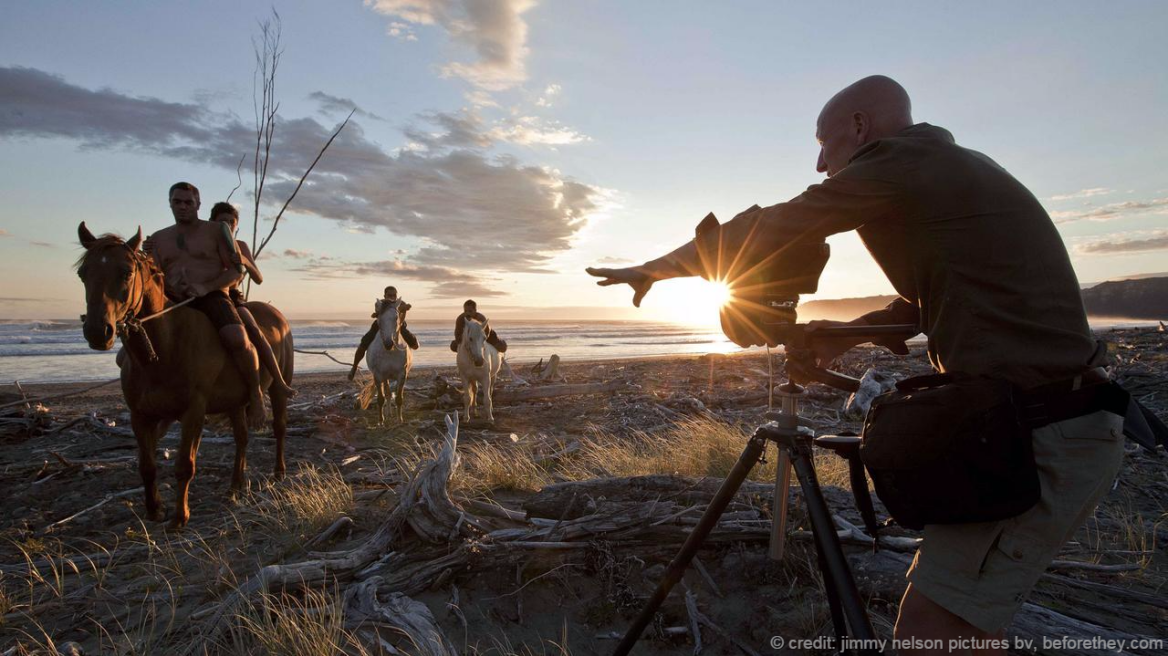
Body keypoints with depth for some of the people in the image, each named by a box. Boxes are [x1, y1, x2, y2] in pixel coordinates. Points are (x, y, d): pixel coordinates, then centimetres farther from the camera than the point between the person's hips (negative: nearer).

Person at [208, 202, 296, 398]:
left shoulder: (241, 246, 6)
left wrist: (245, 261, -19)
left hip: (233, 298, -1)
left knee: (254, 331, -24)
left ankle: (279, 382, -28)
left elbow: (259, 279, 0)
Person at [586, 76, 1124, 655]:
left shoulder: (897, 163, -10)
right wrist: (848, 333, 15)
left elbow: (758, 233, -9)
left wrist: (653, 269, 2)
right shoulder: (961, 170, 18)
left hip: (1041, 442, -10)